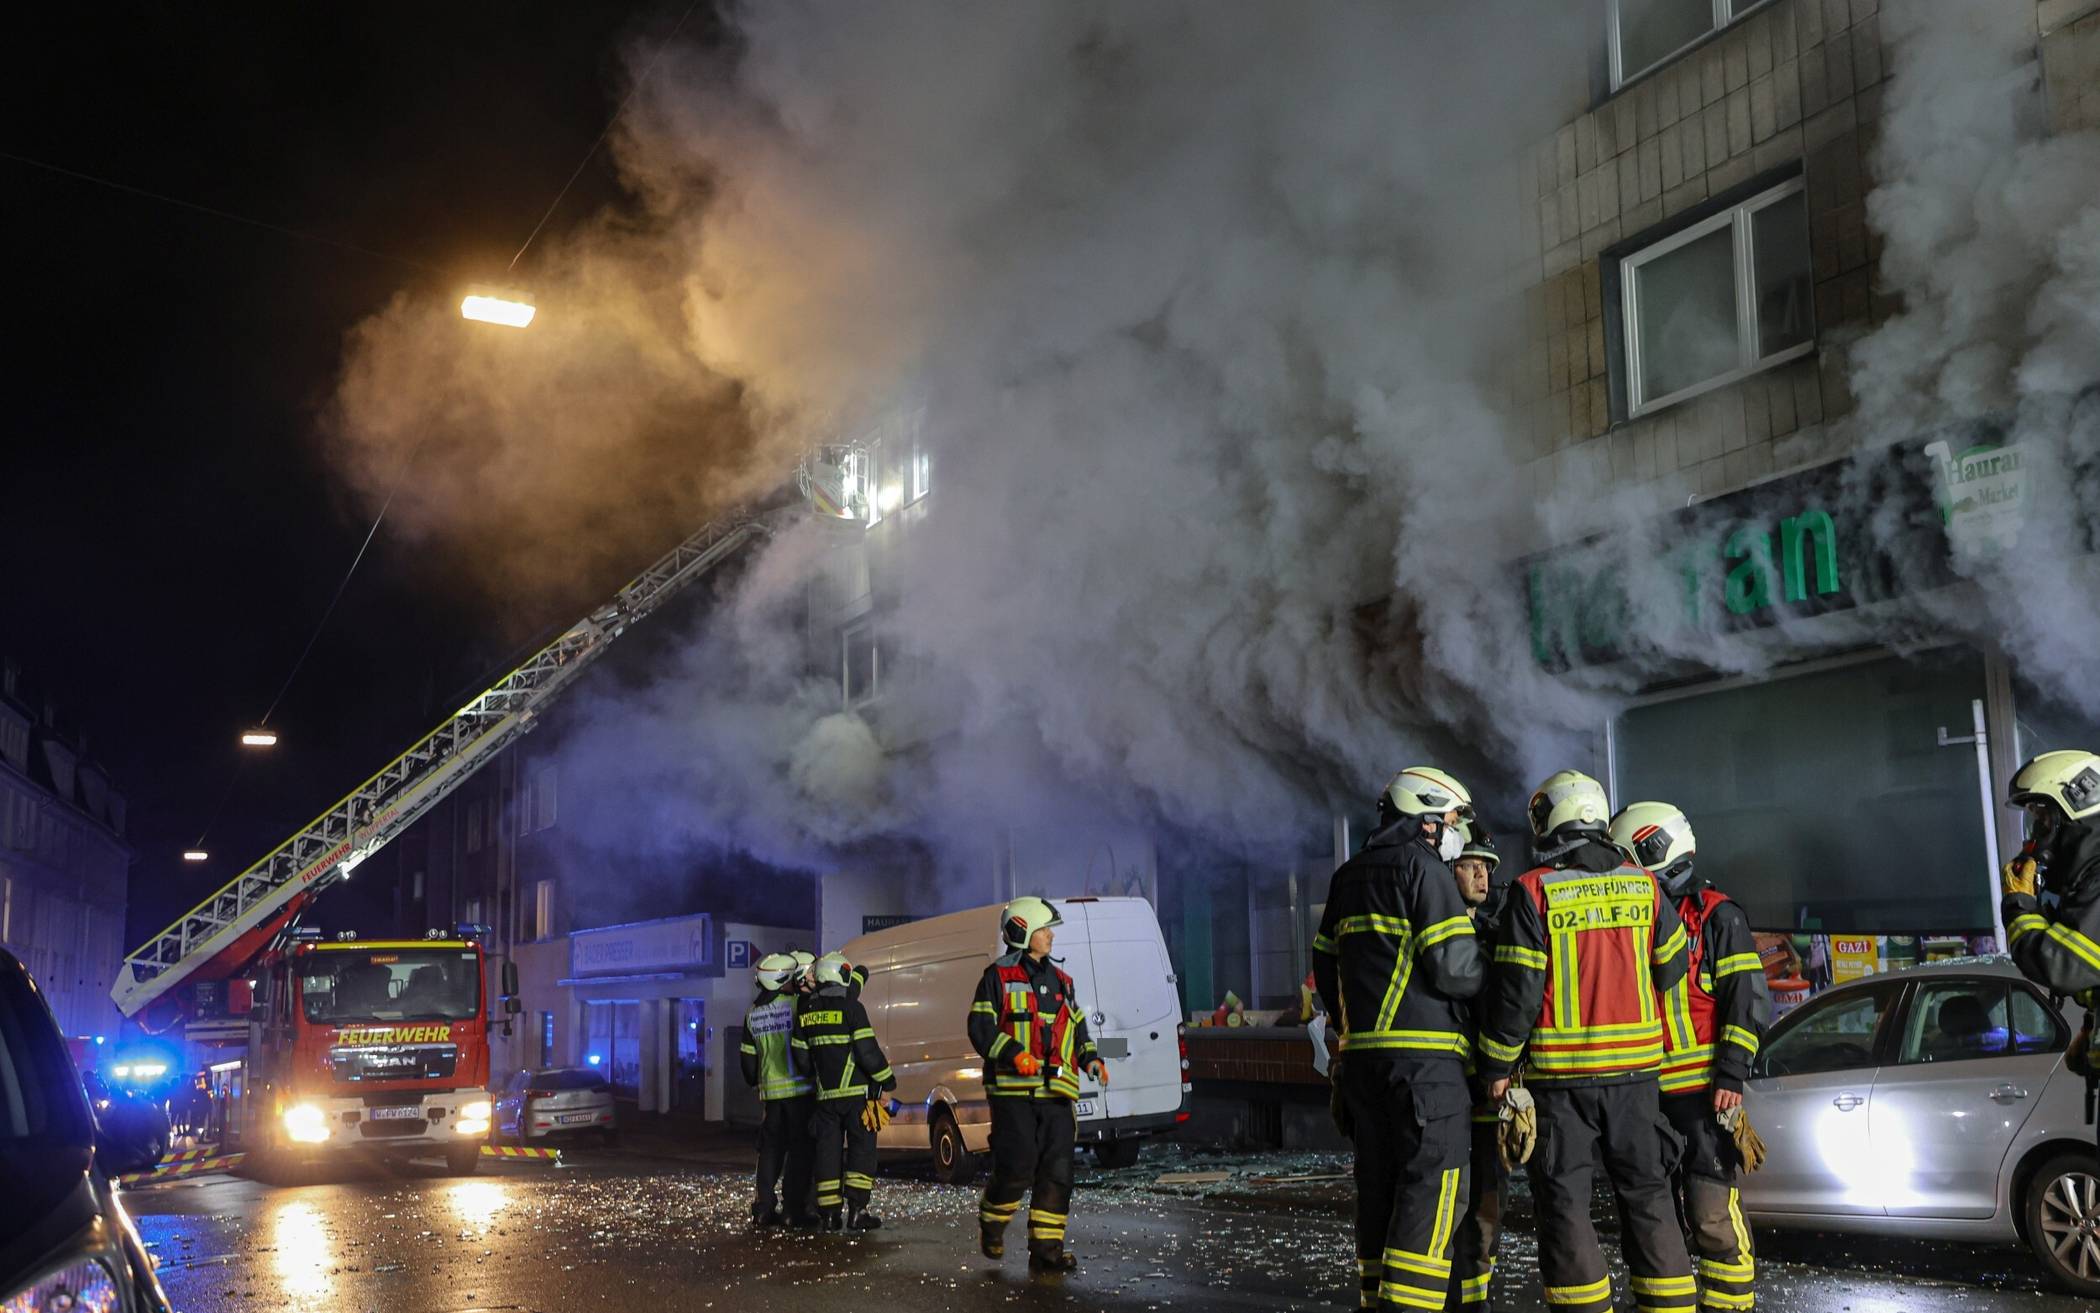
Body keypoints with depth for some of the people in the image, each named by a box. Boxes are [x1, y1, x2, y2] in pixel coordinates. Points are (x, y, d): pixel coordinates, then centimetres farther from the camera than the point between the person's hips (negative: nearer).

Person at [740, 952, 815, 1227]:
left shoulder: (752, 1014, 8)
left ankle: (764, 1208, 11)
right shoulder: (796, 1004, -10)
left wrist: (754, 1082, 27)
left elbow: (748, 1056, 14)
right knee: (800, 1149, 1)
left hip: (770, 1091, 5)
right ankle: (796, 1209, 1)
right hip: (799, 1088, -5)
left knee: (771, 1149, 12)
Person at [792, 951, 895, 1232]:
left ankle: (829, 1214, 8)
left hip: (825, 1094, 5)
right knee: (861, 1148, 0)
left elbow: (800, 1054, 13)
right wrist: (887, 1080, -4)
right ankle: (856, 1211, -7)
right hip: (857, 1091, -5)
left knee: (828, 1150, 8)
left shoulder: (806, 1012, 9)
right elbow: (867, 1051, -13)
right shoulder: (851, 1007, -10)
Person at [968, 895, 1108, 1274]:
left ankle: (1046, 1248, 6)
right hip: (1013, 1090, -6)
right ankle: (991, 1225, 18)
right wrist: (1013, 1054, -20)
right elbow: (980, 1028, -6)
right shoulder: (998, 977, 0)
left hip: (1055, 1093, 6)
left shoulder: (1061, 981, 19)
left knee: (1057, 1172, 1)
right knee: (1016, 1168, -9)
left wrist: (1090, 1058, 9)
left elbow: (1077, 1028, 27)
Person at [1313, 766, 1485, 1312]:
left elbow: (1325, 966, 21)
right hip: (1425, 1054, -8)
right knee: (1432, 1186, -8)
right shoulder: (1423, 867, -7)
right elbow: (1455, 967, -13)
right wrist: (1497, 977, 5)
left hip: (1361, 1053, 8)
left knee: (1378, 1184, 13)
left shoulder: (1347, 878, 18)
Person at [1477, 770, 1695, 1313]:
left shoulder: (1532, 891, -8)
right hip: (1635, 1066, 4)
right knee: (1646, 1194, 14)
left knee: (1564, 1202, 4)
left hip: (1560, 1070, -4)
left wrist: (1497, 1066, -1)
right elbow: (1672, 970, 10)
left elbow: (1518, 989, -10)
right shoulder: (1644, 886, 4)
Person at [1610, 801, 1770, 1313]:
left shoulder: (1716, 916, -3)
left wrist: (1732, 1075, -16)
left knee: (1713, 1213, -10)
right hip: (1646, 1092, 7)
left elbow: (1747, 1001, -9)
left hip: (1703, 1092, -7)